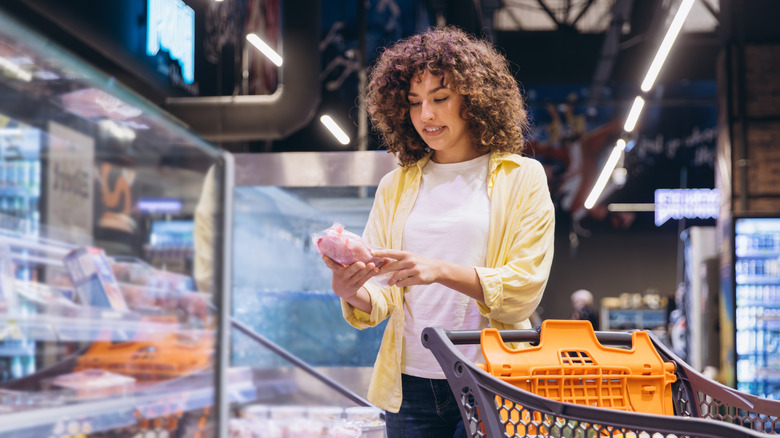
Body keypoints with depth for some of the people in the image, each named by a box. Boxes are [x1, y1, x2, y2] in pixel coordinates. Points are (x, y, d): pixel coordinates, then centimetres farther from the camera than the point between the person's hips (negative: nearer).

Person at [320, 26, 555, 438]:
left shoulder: (522, 178, 1)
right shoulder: (395, 186, 11)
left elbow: (523, 290, -8)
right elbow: (381, 298, 6)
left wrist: (440, 271, -22)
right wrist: (353, 294, -17)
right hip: (411, 386, 3)